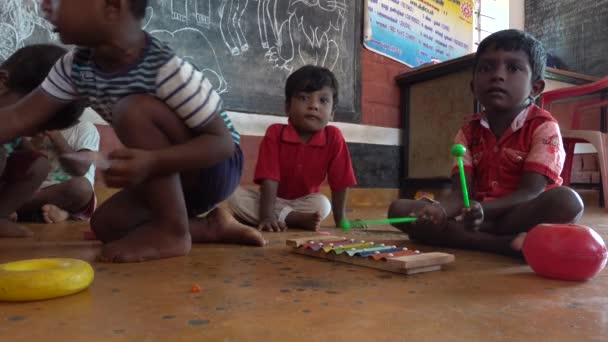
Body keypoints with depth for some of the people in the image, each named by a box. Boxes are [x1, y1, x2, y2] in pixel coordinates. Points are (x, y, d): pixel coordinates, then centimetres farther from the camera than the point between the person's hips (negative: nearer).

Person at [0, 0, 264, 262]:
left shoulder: (167, 69, -30)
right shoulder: (77, 66, -7)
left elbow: (223, 142, -29)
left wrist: (151, 162, -43)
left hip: (217, 168, -8)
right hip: (178, 176, 8)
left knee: (133, 110, -27)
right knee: (105, 225, -1)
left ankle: (172, 232, -18)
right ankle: (213, 227, 10)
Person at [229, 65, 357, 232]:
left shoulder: (334, 138, -13)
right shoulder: (275, 133, -14)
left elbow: (340, 183, -11)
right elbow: (269, 178, -22)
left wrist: (341, 221, -14)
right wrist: (267, 216, -33)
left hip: (305, 202, -1)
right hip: (273, 199, 1)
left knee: (322, 203, -33)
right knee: (235, 196, -25)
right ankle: (298, 219, -27)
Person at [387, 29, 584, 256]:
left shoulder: (543, 127, -4)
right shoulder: (468, 132, 7)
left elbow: (531, 192, -16)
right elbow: (461, 193, -3)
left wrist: (484, 210, -35)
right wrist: (440, 211, -27)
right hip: (477, 217, 4)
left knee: (567, 201, -35)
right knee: (399, 209, -16)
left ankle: (460, 236, -27)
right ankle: (505, 243, -25)